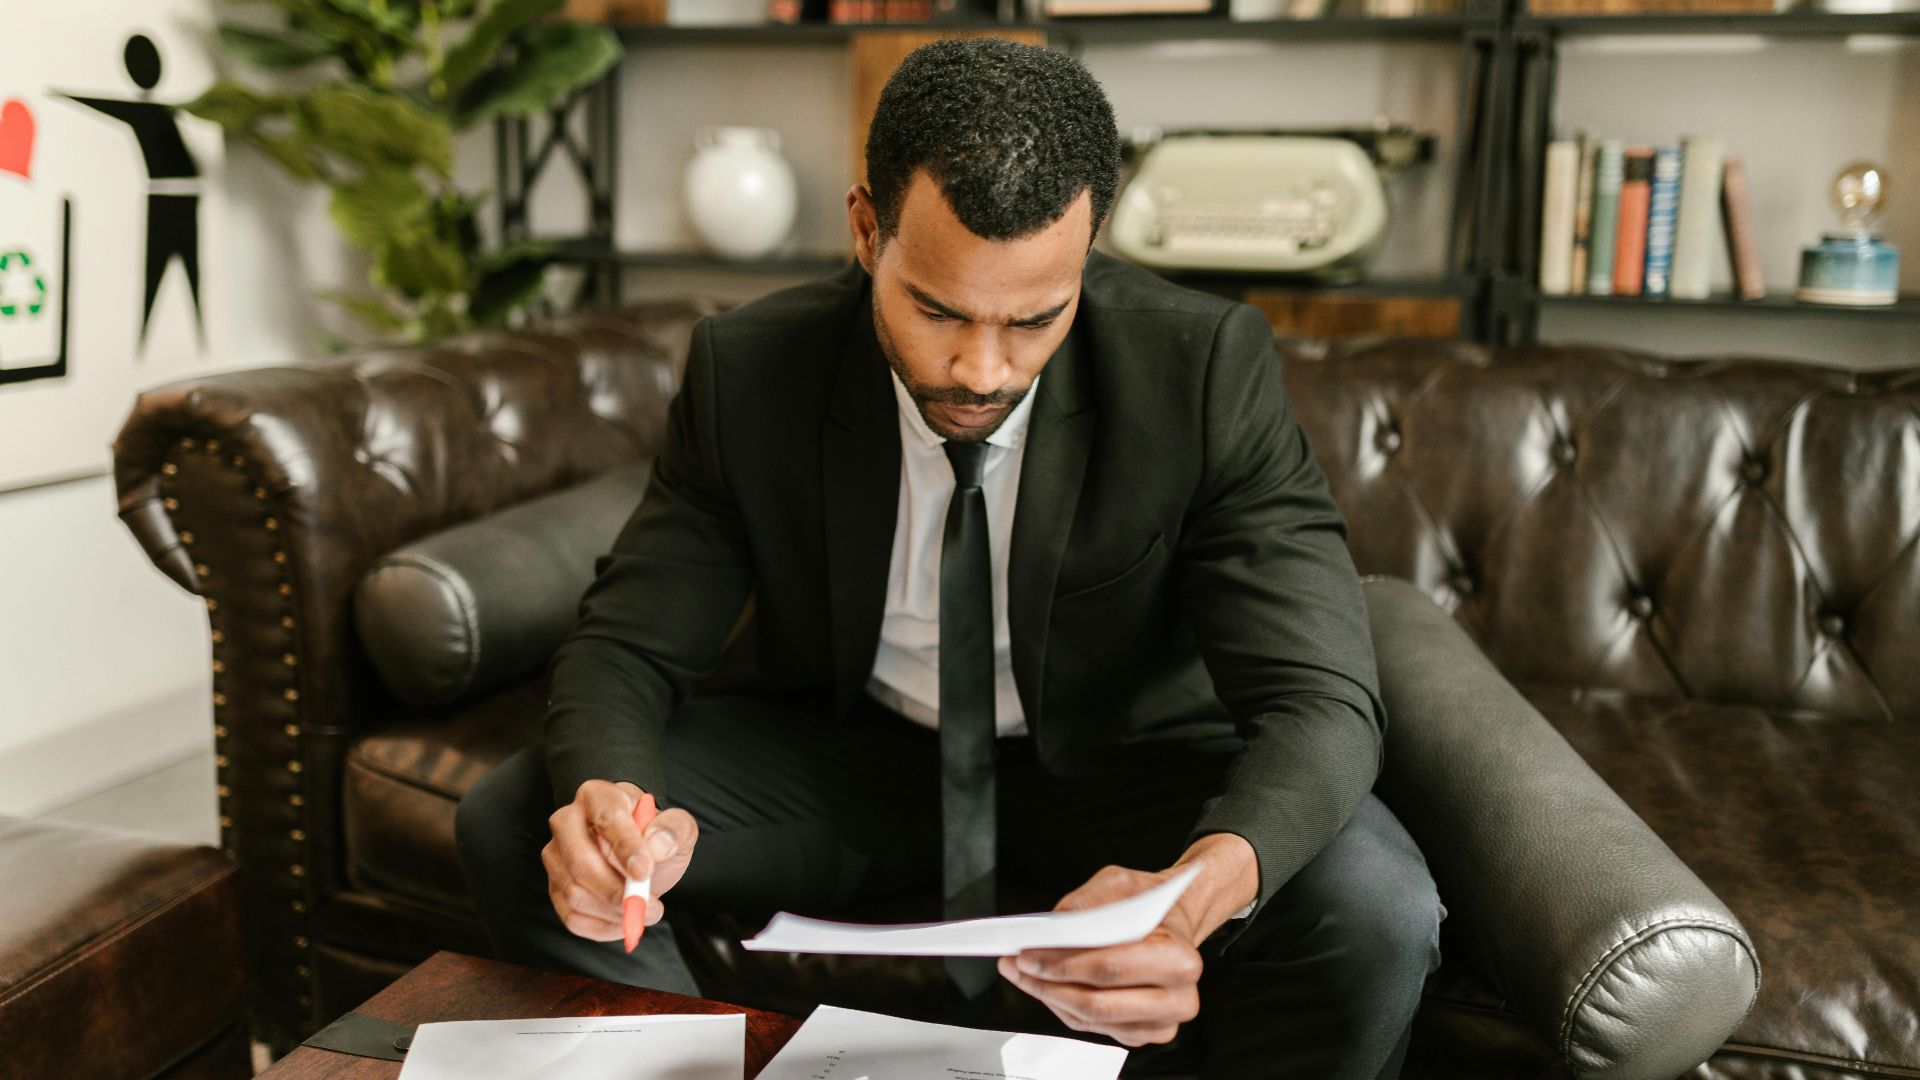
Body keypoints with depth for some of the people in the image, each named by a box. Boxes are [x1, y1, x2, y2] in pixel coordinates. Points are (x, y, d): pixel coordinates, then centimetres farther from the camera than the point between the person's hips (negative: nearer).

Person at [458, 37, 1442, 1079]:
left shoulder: (1208, 368, -23)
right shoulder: (749, 370, -16)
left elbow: (1317, 699, -25)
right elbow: (628, 644, -10)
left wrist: (1203, 888, -48)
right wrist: (609, 798, -35)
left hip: (1120, 764, -1)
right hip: (843, 753, 2)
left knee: (1374, 913, -30)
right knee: (512, 828, -16)